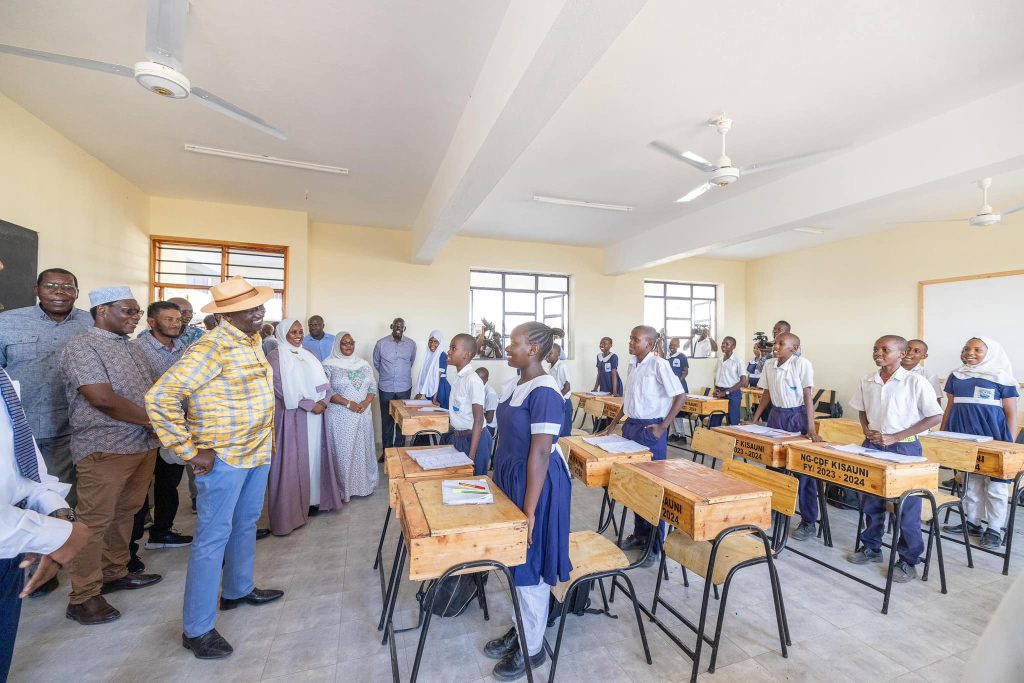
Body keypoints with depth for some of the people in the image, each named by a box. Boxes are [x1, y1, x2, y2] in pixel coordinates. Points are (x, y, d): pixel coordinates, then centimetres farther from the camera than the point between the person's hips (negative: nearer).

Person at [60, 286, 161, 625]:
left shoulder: (130, 347, 13)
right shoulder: (81, 347, -11)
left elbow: (150, 391, 15)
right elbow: (102, 398, -21)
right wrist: (151, 420, -14)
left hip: (144, 445, 8)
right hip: (105, 449, -7)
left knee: (125, 514, 17)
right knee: (94, 522, 2)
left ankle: (115, 573, 32)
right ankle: (84, 597, 15)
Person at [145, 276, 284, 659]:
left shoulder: (250, 341, 7)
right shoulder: (212, 347, -20)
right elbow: (159, 398, -23)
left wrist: (265, 443, 14)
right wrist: (191, 453, -19)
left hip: (257, 452, 8)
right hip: (224, 457, -8)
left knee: (246, 524, 21)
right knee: (213, 537, 4)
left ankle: (238, 590, 41)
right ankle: (197, 629, 20)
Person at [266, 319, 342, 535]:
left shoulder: (309, 354, 12)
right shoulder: (275, 357, -6)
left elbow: (323, 381, 10)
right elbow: (282, 390, -14)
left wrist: (324, 401, -8)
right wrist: (310, 405, -16)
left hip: (315, 415, 6)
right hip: (292, 416, -5)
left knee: (315, 455, 10)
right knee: (294, 461, 1)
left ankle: (314, 499, 23)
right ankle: (292, 509, 12)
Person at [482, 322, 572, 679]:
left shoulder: (543, 392, -24)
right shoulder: (511, 385, 4)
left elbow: (541, 452, -24)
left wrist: (530, 510, -21)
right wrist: (499, 480, 18)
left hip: (535, 482, -8)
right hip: (510, 478, 9)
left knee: (530, 565, 9)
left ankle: (532, 648, 32)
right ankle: (521, 627, 44)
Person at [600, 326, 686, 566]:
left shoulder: (659, 365, -14)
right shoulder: (632, 365, 8)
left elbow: (680, 395, -15)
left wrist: (663, 427, -16)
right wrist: (614, 423, 15)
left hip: (650, 430, -7)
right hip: (631, 426, 7)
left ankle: (655, 546, 17)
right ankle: (639, 534, 32)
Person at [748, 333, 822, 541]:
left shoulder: (802, 364, -13)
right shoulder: (769, 365, 4)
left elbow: (808, 397, -15)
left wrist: (811, 429, -19)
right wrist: (754, 419, 12)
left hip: (797, 417, -6)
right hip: (776, 415, 6)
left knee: (803, 470, 1)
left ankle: (808, 522, 13)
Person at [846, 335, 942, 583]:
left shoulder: (915, 381, -11)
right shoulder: (867, 382, 3)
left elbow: (935, 417, -10)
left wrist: (894, 437, -15)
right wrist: (867, 431, -3)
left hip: (903, 448, -5)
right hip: (872, 446, 5)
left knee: (906, 506, 5)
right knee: (870, 501, 14)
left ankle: (908, 561, 21)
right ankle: (871, 548, 30)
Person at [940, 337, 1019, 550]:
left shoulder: (1002, 379, -5)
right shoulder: (956, 377, 5)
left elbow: (1011, 414, -4)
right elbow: (949, 408, 11)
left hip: (993, 440, -3)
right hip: (964, 439, 4)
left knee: (996, 486, 5)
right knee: (970, 482, 12)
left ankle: (994, 529, 17)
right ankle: (972, 522, 24)